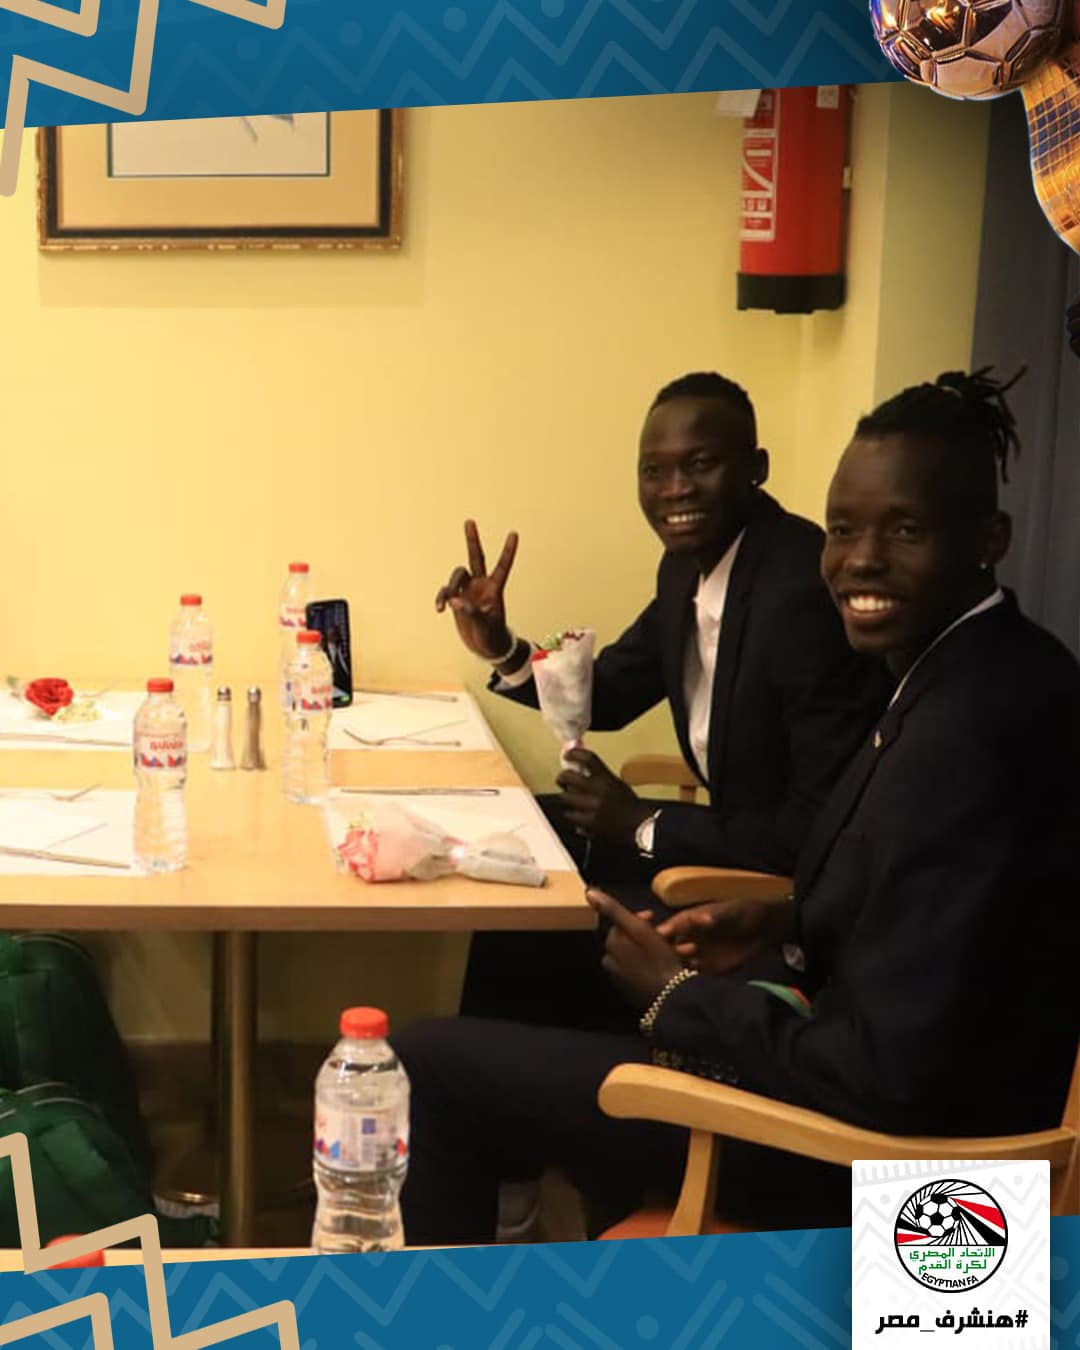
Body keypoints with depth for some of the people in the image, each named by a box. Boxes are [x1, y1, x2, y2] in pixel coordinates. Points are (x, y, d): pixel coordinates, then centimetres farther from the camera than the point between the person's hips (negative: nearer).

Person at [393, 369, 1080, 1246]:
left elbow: (885, 1078, -27)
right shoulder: (988, 669, 1)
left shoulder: (966, 730, -29)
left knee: (431, 1064, -1)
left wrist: (679, 994, -14)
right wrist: (784, 922, 2)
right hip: (905, 1086, 10)